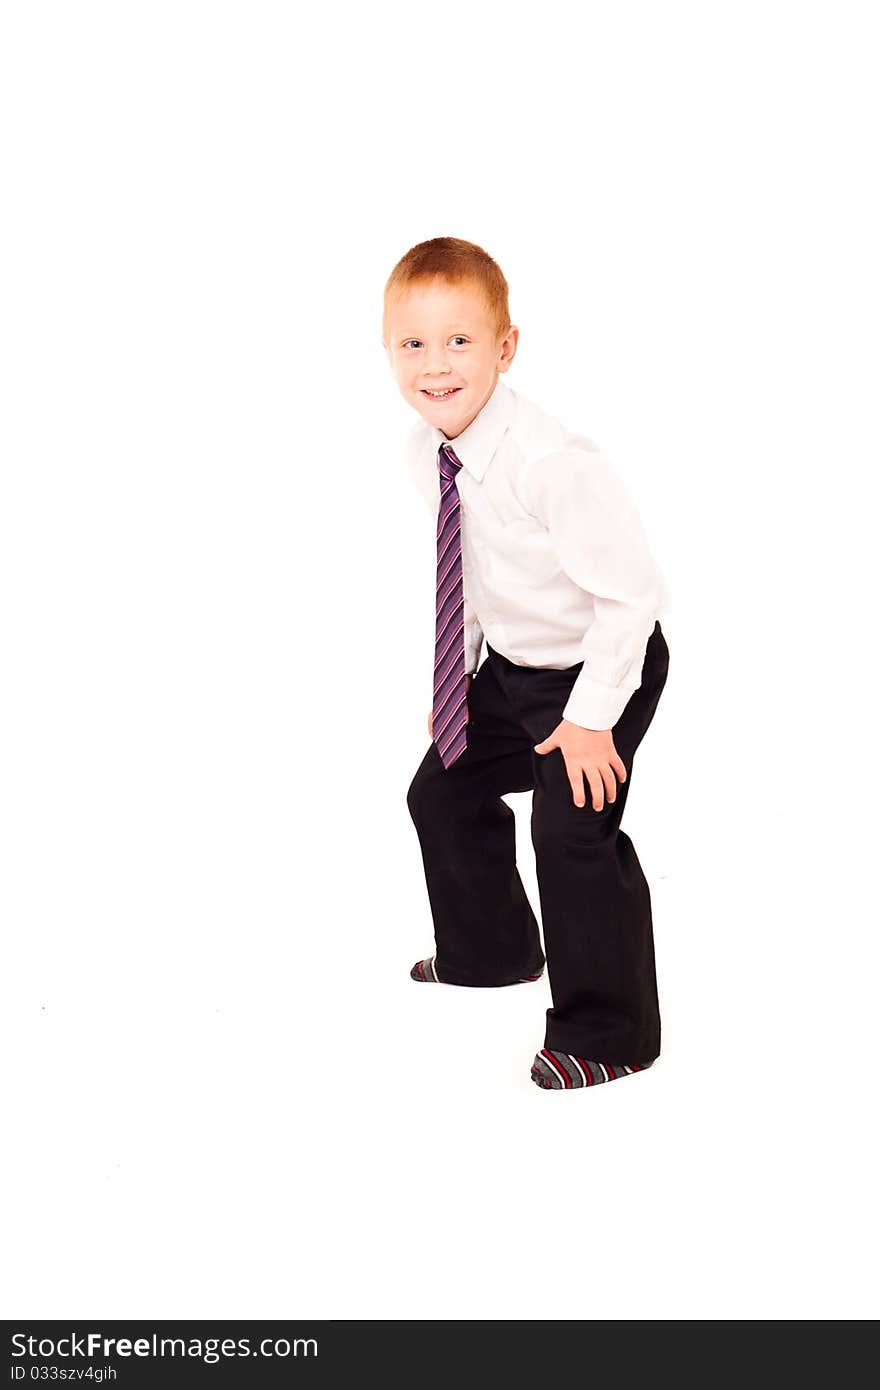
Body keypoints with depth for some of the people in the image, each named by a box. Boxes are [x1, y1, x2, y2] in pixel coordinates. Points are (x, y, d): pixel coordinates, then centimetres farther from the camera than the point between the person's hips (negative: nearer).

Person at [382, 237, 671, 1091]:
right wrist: (454, 672, 10)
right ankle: (489, 951, 43)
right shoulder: (426, 452, -8)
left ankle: (605, 1033, 3)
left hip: (603, 665, -8)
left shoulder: (550, 462, -32)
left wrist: (591, 716, -23)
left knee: (573, 832, -16)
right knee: (442, 795, 17)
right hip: (509, 666, 8)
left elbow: (629, 591, -27)